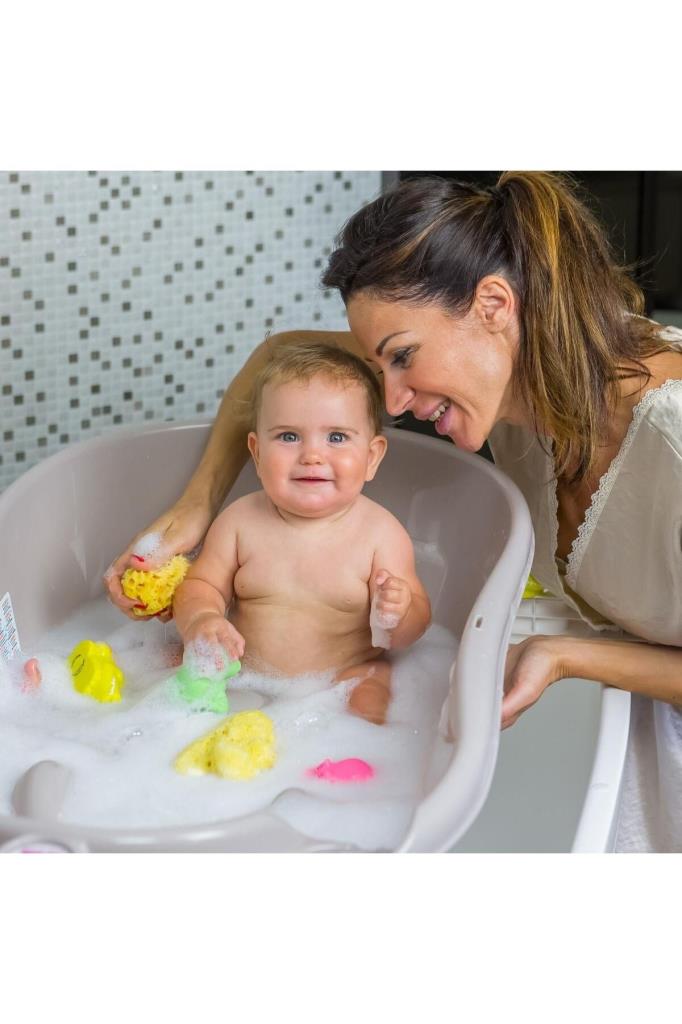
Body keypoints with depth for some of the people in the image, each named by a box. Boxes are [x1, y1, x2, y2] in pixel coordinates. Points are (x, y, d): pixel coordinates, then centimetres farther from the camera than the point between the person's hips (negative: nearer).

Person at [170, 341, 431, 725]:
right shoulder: (241, 521, -3)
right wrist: (200, 619, -21)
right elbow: (201, 584, 4)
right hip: (242, 672, 3)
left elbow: (418, 619, -7)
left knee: (367, 707, -30)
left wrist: (398, 615, -33)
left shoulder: (381, 533, -9)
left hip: (342, 679, -3)